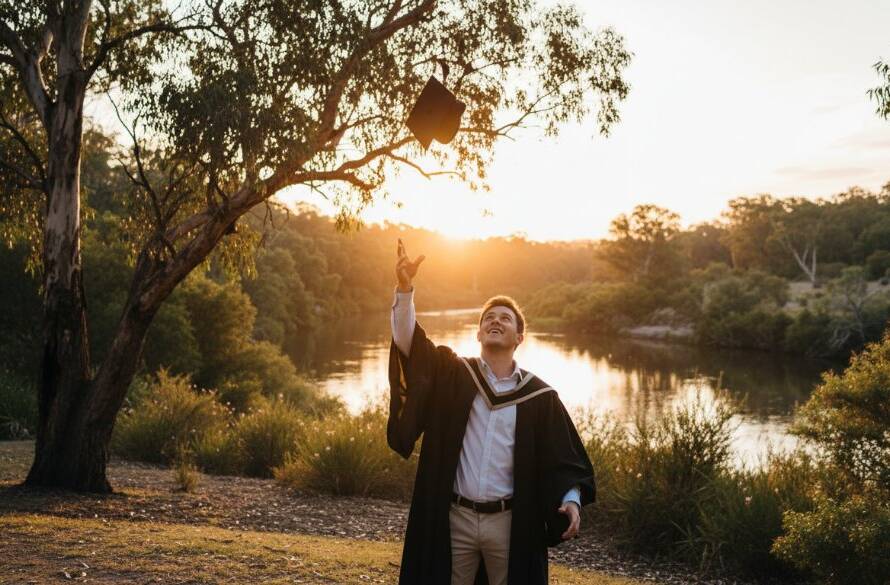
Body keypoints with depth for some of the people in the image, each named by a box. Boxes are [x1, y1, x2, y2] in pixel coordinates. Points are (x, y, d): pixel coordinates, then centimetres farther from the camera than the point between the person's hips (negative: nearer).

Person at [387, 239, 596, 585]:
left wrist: (571, 499, -16)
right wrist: (405, 289, -24)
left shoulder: (539, 397, 1)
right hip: (453, 518, 1)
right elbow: (409, 342, -11)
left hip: (509, 522, 0)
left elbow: (564, 457, 2)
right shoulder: (451, 375, 3)